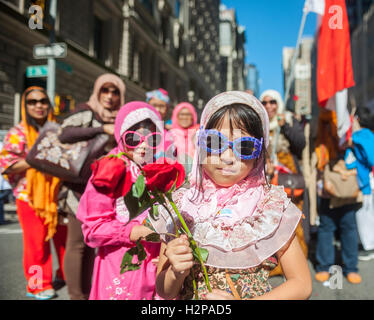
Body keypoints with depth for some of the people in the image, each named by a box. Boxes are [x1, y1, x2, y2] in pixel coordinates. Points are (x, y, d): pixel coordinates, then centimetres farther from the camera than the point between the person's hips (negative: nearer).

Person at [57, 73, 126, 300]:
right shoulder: (86, 113, -2)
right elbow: (65, 134, -20)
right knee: (77, 243, -2)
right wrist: (103, 129, -23)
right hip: (82, 186, -5)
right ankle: (77, 295, 8)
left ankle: (86, 292, 25)